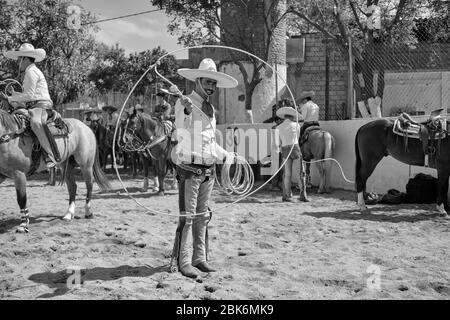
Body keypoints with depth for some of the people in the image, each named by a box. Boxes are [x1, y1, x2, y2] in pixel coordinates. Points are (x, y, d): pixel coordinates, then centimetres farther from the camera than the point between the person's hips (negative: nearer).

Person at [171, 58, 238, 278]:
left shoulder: (210, 109, 16)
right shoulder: (184, 103, -8)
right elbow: (181, 134, -20)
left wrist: (226, 155, 24)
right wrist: (186, 111, -33)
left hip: (208, 170, 7)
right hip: (189, 169, -7)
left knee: (203, 216, 12)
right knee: (187, 216, -5)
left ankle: (199, 258, 21)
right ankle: (182, 261, 2)